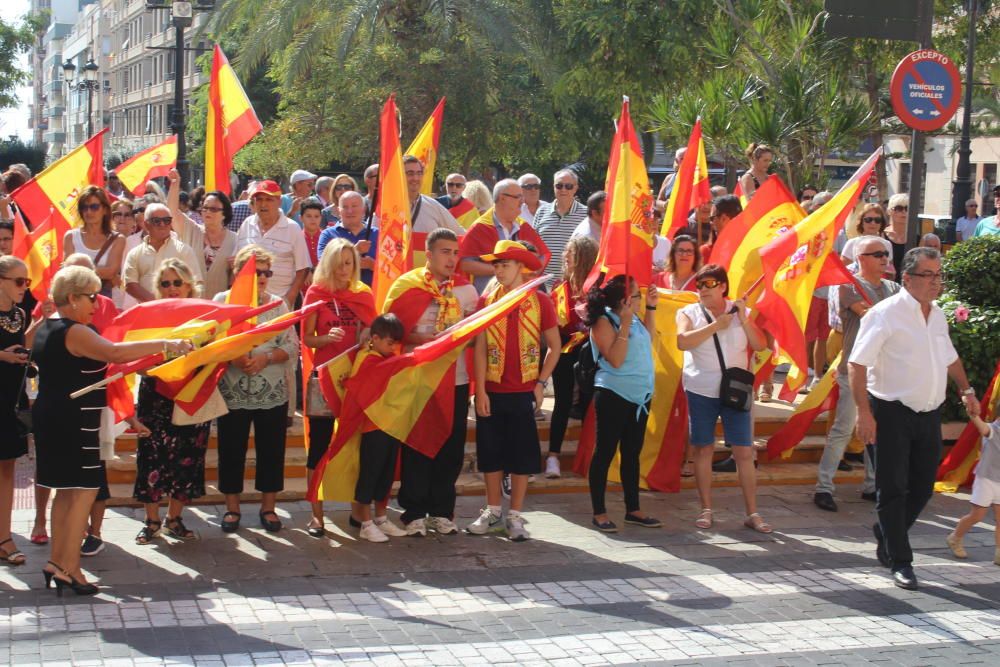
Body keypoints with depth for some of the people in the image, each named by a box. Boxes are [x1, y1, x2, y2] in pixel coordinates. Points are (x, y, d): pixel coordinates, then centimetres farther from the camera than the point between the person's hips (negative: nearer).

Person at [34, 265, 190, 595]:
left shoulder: (46, 329, 14)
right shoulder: (75, 332, -17)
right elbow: (114, 352, -31)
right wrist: (165, 345, -31)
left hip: (49, 416, 10)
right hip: (74, 420, -10)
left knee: (66, 490, 14)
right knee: (84, 490, -5)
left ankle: (57, 562, 17)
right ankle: (68, 566, -5)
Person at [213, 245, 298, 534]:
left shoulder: (277, 303, 5)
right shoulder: (222, 301, 1)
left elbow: (292, 345, 0)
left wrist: (266, 358, -15)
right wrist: (232, 358, -21)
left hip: (272, 392, 1)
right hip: (233, 393, -1)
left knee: (271, 449, 6)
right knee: (232, 449, 6)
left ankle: (268, 507, 20)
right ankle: (232, 508, 19)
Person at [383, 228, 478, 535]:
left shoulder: (466, 289, 8)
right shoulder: (407, 285, -3)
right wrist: (425, 340, -20)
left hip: (456, 380, 3)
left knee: (451, 448, 5)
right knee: (417, 447, 1)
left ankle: (442, 511, 17)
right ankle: (414, 512, 11)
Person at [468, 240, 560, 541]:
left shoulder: (540, 301, -3)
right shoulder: (486, 301, 1)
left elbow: (554, 347, 3)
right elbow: (480, 348, -1)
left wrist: (540, 384, -4)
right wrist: (480, 390, -6)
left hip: (524, 392, -1)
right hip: (491, 391, 2)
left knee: (522, 453, 3)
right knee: (491, 451, 9)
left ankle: (515, 516, 12)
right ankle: (493, 511, 22)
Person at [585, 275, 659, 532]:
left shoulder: (632, 318, 8)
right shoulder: (604, 322, -15)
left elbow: (649, 338, 23)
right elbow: (615, 360, -22)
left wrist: (651, 307, 17)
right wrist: (625, 324, -25)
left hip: (639, 395, 8)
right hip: (614, 395, -8)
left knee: (632, 454, 13)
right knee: (605, 453, -1)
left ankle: (633, 510, 21)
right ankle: (599, 513, 5)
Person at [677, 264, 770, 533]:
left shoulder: (741, 312, 6)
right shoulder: (689, 313, 2)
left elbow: (760, 346, -1)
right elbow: (683, 341, -17)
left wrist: (745, 321, -14)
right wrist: (715, 326, -16)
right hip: (701, 392, -1)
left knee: (744, 452, -1)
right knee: (703, 450, 5)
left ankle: (752, 513, 4)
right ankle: (706, 509, 16)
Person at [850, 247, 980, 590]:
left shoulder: (938, 316, 11)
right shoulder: (886, 314, -12)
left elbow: (950, 357, 30)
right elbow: (857, 363, -16)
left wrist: (966, 390, 22)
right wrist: (864, 413, -21)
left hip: (929, 414, 7)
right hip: (893, 413, -7)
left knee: (922, 488, 10)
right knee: (893, 489, -1)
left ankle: (886, 537, 30)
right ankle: (900, 562, 7)